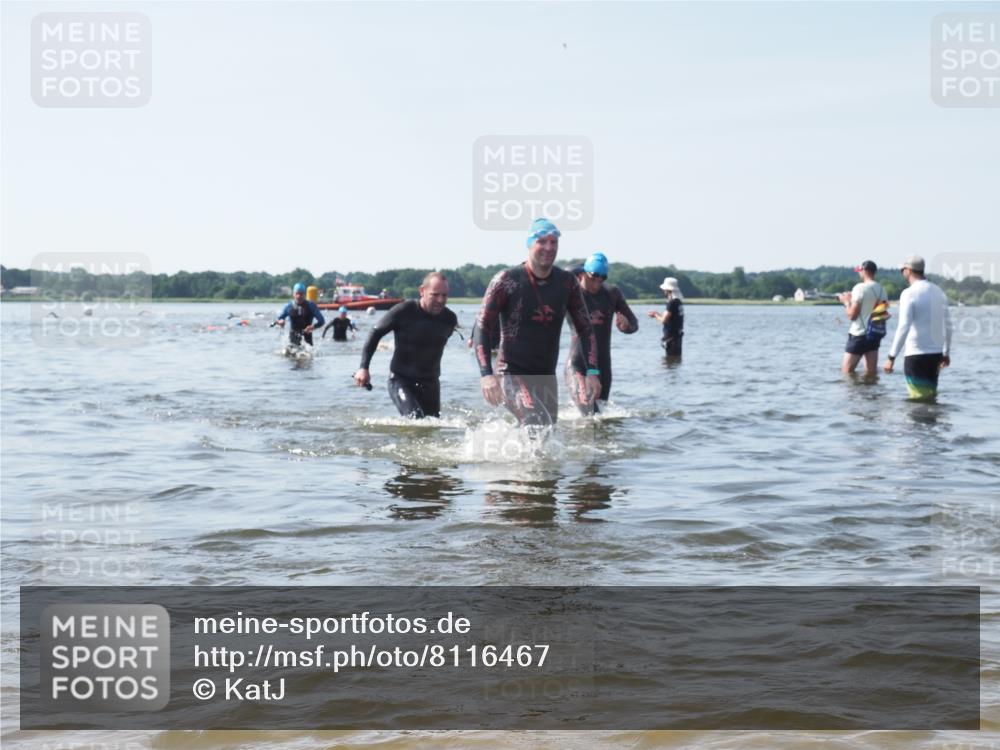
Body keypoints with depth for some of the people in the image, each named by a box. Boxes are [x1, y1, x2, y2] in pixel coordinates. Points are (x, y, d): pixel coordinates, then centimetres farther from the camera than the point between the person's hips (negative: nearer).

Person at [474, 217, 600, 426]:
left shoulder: (567, 282, 2)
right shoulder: (507, 281, -10)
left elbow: (585, 329, 10)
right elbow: (482, 327, -9)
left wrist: (592, 372, -2)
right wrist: (486, 375, -20)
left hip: (546, 376, 5)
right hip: (512, 374, -5)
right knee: (537, 423, -28)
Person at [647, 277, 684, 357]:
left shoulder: (672, 303, -19)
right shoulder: (679, 301, 11)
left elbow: (663, 320, -19)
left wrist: (655, 315, 0)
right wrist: (657, 314, 15)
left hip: (671, 336, -10)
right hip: (678, 334, 10)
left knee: (672, 358, -6)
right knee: (676, 357, 15)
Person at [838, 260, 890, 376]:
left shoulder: (860, 288, -13)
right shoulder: (881, 289, 7)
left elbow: (852, 315, -16)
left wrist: (846, 301, 4)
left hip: (859, 334, -7)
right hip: (876, 334, 7)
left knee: (846, 371, 1)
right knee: (871, 373, 8)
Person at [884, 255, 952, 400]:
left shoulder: (909, 293, -11)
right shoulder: (939, 292, 10)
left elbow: (903, 328, -18)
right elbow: (947, 326, 15)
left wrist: (891, 357, -15)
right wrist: (946, 353, 25)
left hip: (916, 355, -7)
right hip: (936, 353, 7)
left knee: (919, 398, -4)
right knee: (931, 396, 14)